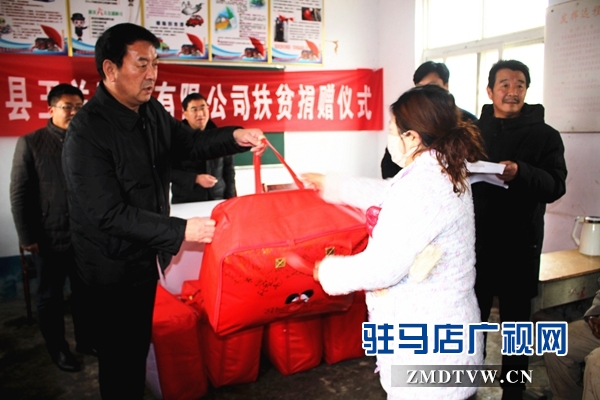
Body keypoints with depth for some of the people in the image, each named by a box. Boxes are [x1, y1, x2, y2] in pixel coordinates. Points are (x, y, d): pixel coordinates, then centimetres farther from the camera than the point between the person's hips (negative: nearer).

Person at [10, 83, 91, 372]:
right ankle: (57, 348, 31)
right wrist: (26, 237, -6)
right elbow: (19, 193, -3)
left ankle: (86, 340, 33)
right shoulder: (30, 143, -1)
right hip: (50, 238, -2)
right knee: (50, 298, 13)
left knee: (85, 294, 14)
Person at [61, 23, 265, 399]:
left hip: (150, 255, 8)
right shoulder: (87, 133, -25)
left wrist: (235, 136, -8)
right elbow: (109, 214, -28)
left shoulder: (152, 110, 0)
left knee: (141, 345, 25)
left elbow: (190, 142, 11)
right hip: (115, 267, -7)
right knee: (120, 356, 12)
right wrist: (181, 230, -32)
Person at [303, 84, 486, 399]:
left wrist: (327, 271, -7)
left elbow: (382, 267, -25)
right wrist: (328, 185, 30)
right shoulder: (445, 173, 7)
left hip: (426, 341, -9)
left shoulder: (422, 186, -25)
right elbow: (385, 193, 22)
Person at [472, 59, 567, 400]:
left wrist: (521, 173, -28)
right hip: (476, 241, 2)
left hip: (520, 245, -1)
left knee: (516, 321, 11)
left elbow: (556, 186, -10)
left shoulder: (545, 135, 0)